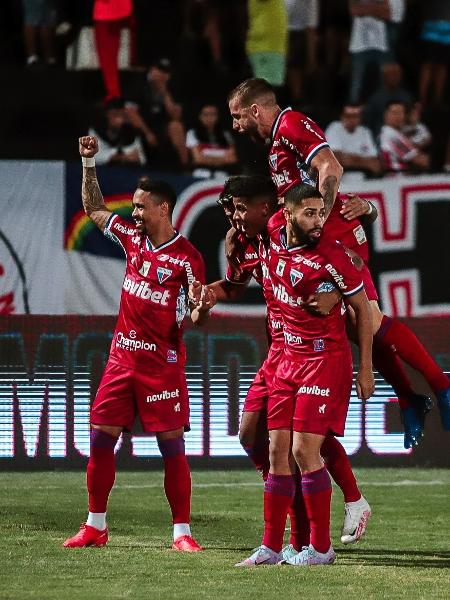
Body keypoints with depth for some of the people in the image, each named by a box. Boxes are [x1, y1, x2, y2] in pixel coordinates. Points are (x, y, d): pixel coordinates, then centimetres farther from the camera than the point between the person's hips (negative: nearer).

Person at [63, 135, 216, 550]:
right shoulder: (133, 238, 7)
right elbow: (95, 209, 22)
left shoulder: (186, 257, -11)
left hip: (163, 363, -6)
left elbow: (195, 316, -10)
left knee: (172, 446, -5)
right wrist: (89, 164, 14)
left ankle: (182, 532, -2)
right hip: (122, 357, 6)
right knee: (101, 439, 4)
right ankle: (95, 526, 13)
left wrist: (203, 308, -32)